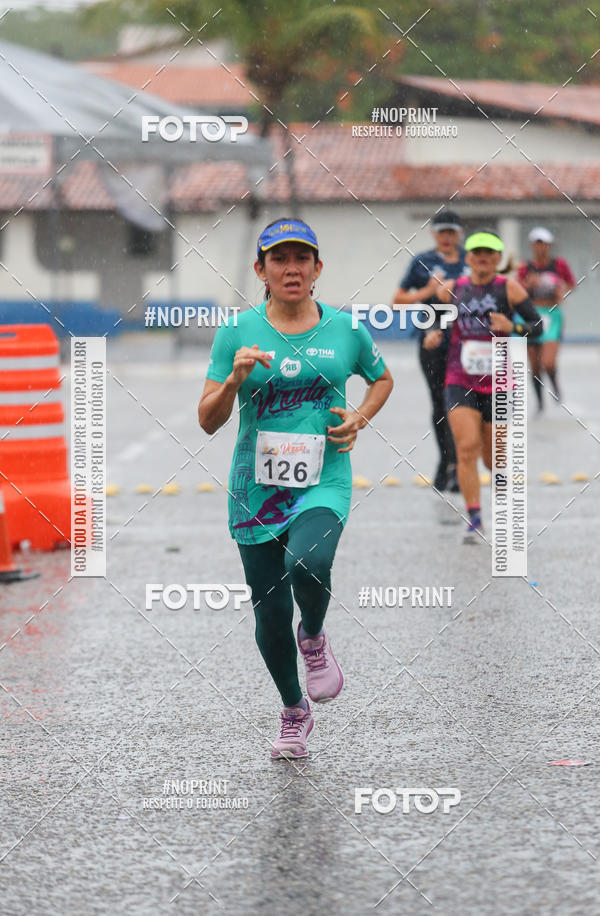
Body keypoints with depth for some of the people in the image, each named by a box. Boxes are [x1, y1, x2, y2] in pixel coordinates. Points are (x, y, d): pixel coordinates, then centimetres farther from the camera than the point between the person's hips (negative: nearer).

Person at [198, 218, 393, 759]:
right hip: (257, 487, 1)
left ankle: (314, 638, 2)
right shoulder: (237, 333, 1)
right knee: (271, 613, 5)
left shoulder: (346, 329, 3)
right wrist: (235, 379, -17)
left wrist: (360, 419, 4)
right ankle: (294, 712, 30)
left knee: (308, 563, -32)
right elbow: (208, 421, 1)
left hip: (324, 484, -1)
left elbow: (382, 378, 23)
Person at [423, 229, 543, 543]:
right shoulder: (452, 289, 2)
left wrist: (512, 327, -24)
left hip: (498, 386, 0)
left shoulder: (508, 288, -4)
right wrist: (433, 334, -3)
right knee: (467, 448, -17)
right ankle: (474, 520, -11)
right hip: (460, 384, 0)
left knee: (493, 458, 8)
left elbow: (537, 326, -5)